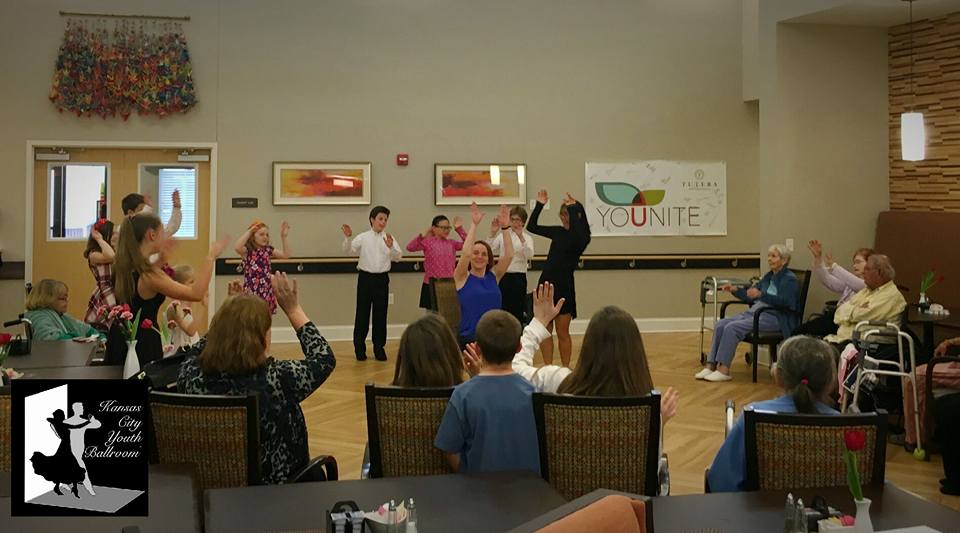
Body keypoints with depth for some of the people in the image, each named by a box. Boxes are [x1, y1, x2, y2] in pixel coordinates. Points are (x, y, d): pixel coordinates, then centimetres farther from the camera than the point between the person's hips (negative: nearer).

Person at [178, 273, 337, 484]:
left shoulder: (192, 377, -19)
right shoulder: (277, 380, -30)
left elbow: (196, 353, 7)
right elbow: (324, 358, -10)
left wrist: (230, 314, 5)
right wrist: (294, 310, -5)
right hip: (275, 489, -4)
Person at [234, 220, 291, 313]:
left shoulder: (268, 250, 8)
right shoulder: (247, 251, -8)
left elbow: (286, 255, 10)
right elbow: (237, 248, -29)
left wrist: (283, 237, 1)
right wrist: (249, 232, -24)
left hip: (266, 291, 6)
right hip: (252, 291, -5)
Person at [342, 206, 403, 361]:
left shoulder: (389, 238, 2)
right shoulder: (363, 237, -1)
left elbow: (397, 257, -8)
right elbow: (348, 250, -11)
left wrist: (391, 247, -27)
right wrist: (348, 238, -29)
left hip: (382, 279, 2)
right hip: (365, 277, -2)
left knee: (381, 314, 7)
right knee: (362, 313, 3)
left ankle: (379, 348, 18)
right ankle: (359, 348, 14)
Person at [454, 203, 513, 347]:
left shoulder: (493, 276, 9)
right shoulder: (462, 278, -1)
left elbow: (509, 255, -3)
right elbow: (466, 253, -18)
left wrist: (505, 227, -10)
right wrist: (474, 224, -17)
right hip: (468, 338, -3)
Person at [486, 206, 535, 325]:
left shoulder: (527, 237, 0)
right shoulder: (502, 235, 8)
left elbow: (529, 255, -18)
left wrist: (521, 237, -28)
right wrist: (492, 234, -11)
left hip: (518, 277, -3)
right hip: (503, 277, 3)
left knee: (517, 312, 1)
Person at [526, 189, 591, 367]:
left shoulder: (582, 237, -8)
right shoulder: (558, 232, 8)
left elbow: (577, 236, -33)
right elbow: (532, 227, 13)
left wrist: (573, 208, -28)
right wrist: (539, 205, 2)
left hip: (564, 286, -5)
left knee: (562, 333, 4)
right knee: (544, 330, 6)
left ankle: (565, 370, 17)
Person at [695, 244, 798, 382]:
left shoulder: (789, 278, -3)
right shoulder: (768, 276, 21)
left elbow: (784, 301, -18)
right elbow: (751, 295, 25)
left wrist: (760, 294, -29)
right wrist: (735, 291, 8)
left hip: (774, 317, -8)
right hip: (754, 312, 8)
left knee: (732, 327, -27)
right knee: (720, 324, -13)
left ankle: (724, 370, -24)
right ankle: (711, 366, -15)